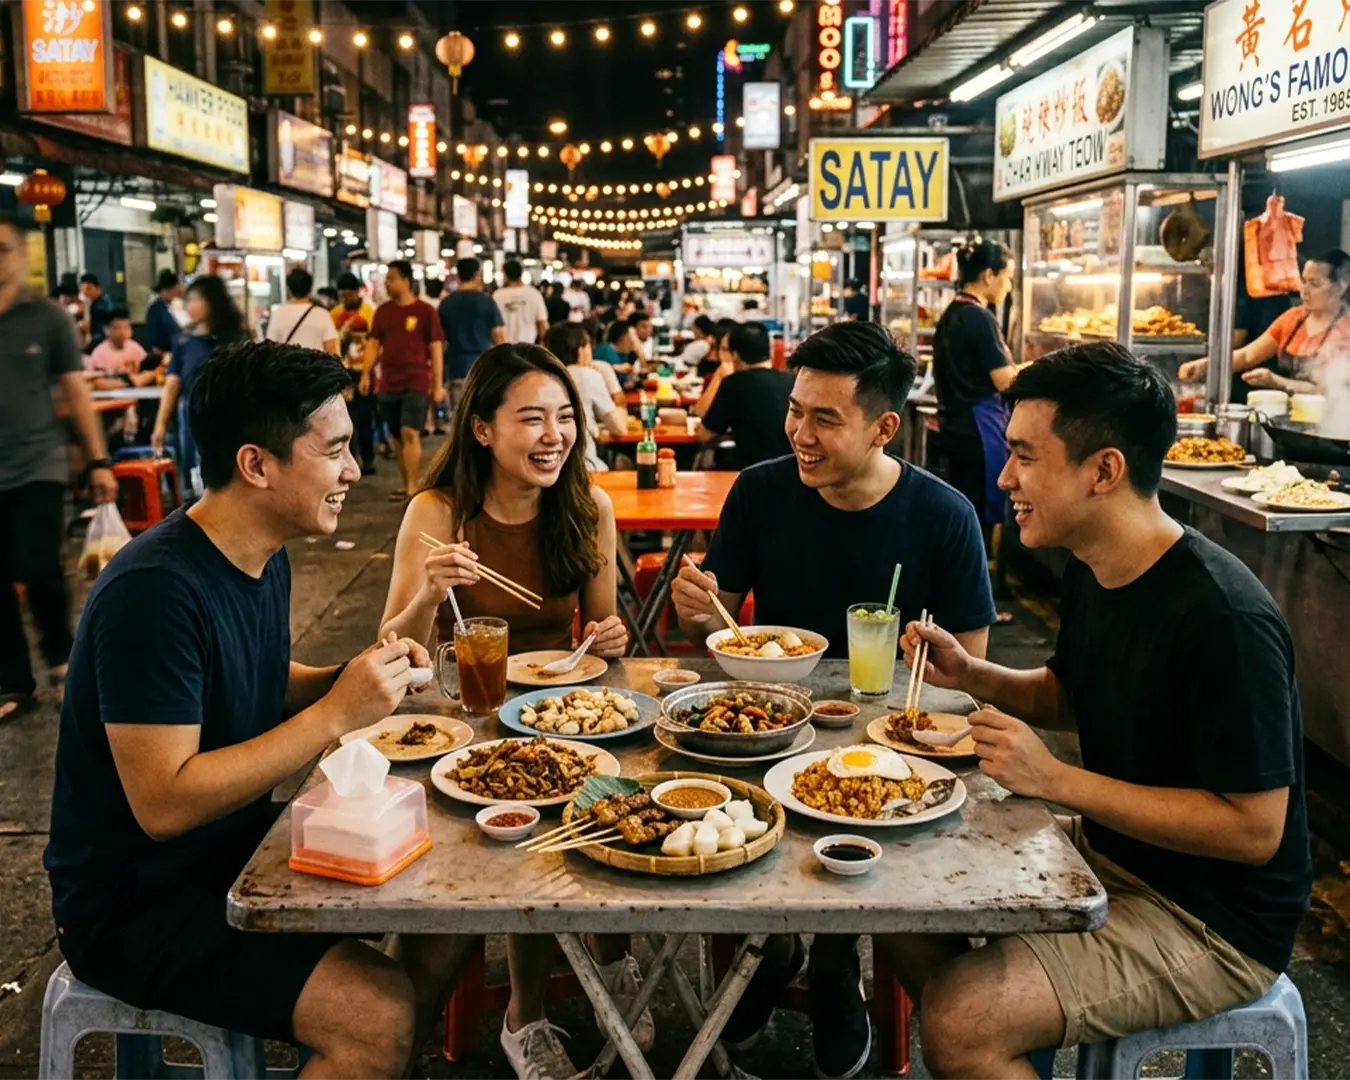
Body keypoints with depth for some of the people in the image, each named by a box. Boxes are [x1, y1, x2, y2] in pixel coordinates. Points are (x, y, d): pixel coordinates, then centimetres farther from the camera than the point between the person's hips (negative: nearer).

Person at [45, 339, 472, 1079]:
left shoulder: (263, 557, 2)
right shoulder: (154, 590, -26)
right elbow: (164, 804, -28)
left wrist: (357, 678, -3)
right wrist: (335, 716, -26)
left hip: (239, 846, 9)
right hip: (131, 901, -9)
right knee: (380, 1013, -22)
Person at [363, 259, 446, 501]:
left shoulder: (425, 311, -4)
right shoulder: (383, 311, 8)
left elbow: (435, 349, -3)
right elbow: (374, 344, 11)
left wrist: (438, 384, -5)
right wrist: (366, 374, -1)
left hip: (416, 383, -5)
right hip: (388, 384, 5)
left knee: (410, 434, -13)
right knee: (398, 436, 10)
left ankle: (412, 488, -10)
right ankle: (406, 485, 19)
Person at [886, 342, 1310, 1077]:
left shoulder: (1223, 618, -27)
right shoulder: (1092, 571, 0)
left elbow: (1256, 829, -25)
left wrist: (1056, 781, -26)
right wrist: (971, 675, -4)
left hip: (1212, 923, -8)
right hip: (1104, 851, 8)